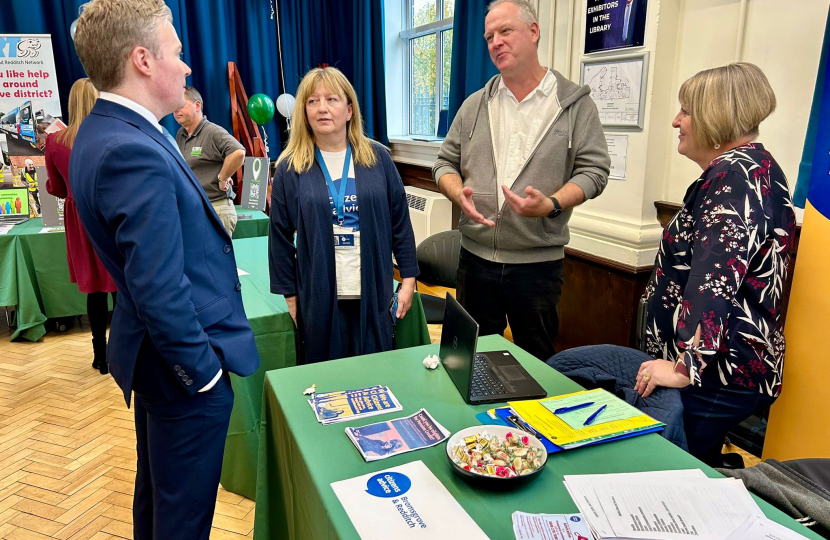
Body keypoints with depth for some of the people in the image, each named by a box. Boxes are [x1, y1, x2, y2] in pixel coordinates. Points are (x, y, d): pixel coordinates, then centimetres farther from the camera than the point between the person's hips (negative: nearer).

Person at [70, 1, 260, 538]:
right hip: (183, 365, -10)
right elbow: (160, 292, -28)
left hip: (153, 349, 10)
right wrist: (204, 372, -17)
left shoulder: (103, 132, 5)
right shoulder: (135, 154, -27)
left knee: (157, 491, 28)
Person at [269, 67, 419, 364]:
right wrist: (289, 297, 0)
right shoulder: (290, 169, -2)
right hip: (318, 298, -1)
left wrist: (409, 278, 1)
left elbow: (400, 222, 3)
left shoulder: (378, 158, 1)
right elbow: (280, 238, 1)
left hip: (373, 293, 1)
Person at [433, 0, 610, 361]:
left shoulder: (574, 102, 0)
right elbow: (446, 163, 11)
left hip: (539, 261, -2)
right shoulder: (475, 105, 9)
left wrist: (551, 205, -21)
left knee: (536, 362, 11)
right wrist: (459, 194, -11)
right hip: (475, 257, 3)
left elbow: (594, 170, -4)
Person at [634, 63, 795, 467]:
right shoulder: (753, 166, 17)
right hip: (730, 369, 11)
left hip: (716, 373, -11)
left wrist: (686, 366, -28)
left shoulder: (734, 173, -17)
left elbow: (715, 280, -28)